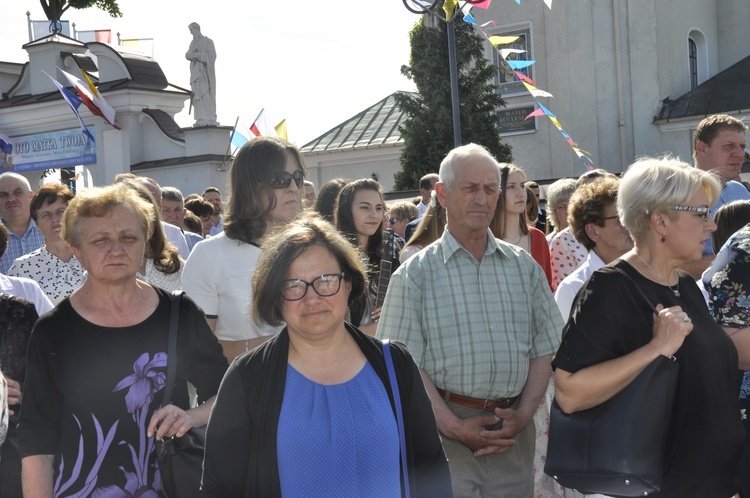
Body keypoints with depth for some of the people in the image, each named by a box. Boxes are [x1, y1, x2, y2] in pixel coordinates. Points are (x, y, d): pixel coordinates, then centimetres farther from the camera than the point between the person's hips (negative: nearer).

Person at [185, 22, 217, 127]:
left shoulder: (208, 41, -4)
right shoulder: (193, 43, 18)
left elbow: (212, 55, -13)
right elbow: (188, 55, 13)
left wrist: (197, 55, -17)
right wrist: (190, 54, -11)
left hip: (204, 72, -7)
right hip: (195, 72, 7)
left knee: (205, 94, -14)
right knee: (197, 95, 0)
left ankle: (210, 119, -14)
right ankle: (201, 119, -1)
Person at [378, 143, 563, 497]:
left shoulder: (525, 267, 10)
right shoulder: (416, 274, -1)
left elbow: (544, 349, 9)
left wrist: (524, 414, -4)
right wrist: (454, 427, -14)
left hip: (512, 434, 3)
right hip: (445, 427, -3)